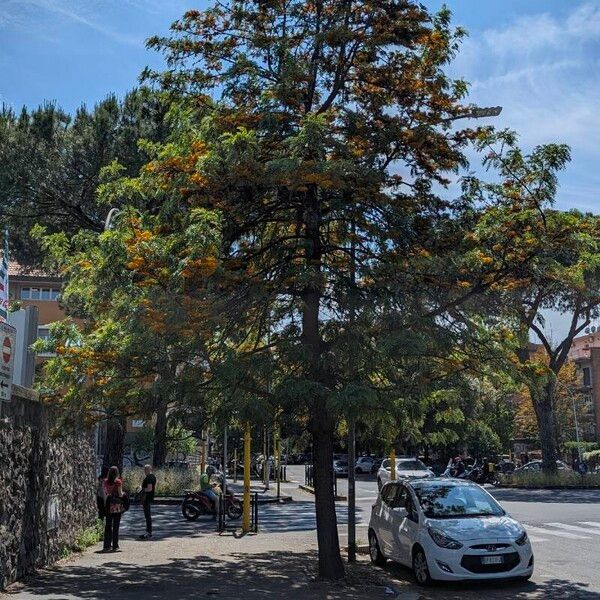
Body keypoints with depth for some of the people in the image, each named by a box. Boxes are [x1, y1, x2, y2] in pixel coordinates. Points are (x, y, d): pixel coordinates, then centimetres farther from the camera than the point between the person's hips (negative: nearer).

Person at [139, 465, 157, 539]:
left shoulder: (148, 478, -19)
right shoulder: (153, 476, 14)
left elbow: (149, 488, -27)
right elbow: (154, 488, 21)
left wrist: (143, 489, -12)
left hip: (147, 499, -11)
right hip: (150, 498, 11)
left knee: (148, 516, -7)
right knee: (148, 515, 16)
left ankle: (149, 533, -5)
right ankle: (148, 532, 22)